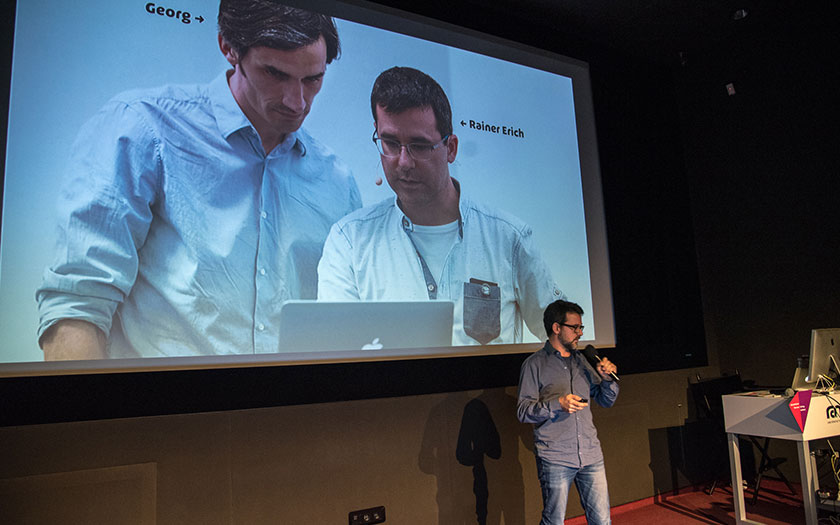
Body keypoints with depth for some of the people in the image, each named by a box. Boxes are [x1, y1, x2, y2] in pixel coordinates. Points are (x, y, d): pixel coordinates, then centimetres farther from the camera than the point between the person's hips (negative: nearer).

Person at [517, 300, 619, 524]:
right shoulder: (535, 364, -2)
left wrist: (607, 379, 1)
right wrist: (557, 404, -21)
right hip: (555, 458, -5)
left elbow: (606, 401, 20)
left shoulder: (580, 361, 14)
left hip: (591, 455, 5)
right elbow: (523, 411, -7)